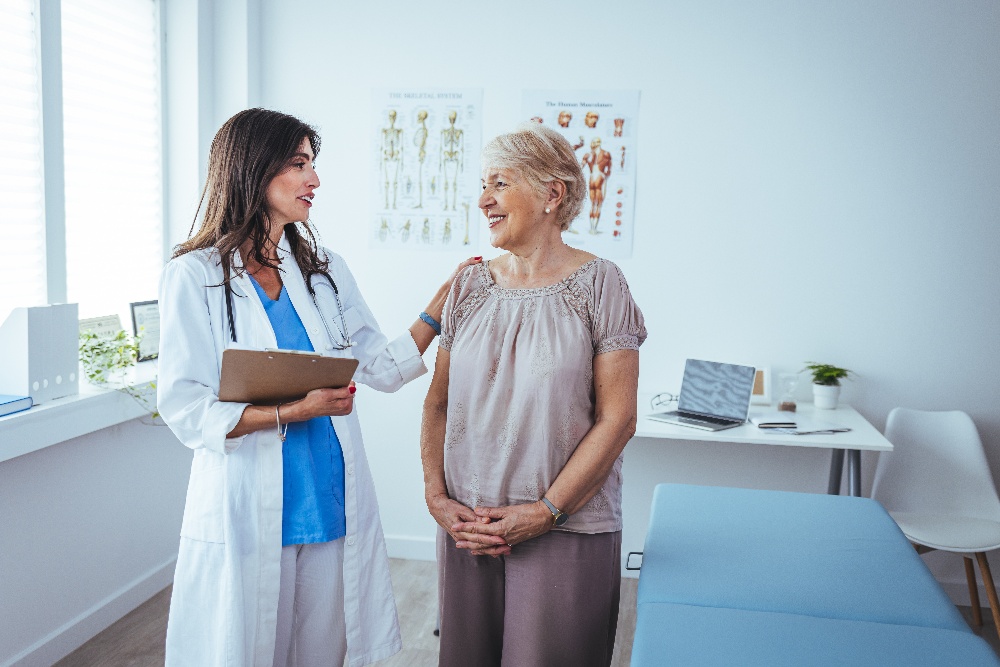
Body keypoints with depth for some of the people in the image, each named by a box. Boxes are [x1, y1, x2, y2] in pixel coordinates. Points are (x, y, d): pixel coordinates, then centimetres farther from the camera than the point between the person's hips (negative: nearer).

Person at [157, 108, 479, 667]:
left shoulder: (326, 269, 8)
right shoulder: (196, 275, -7)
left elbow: (385, 368, 7)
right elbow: (185, 410, -12)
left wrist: (441, 305, 0)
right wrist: (295, 411, -19)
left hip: (331, 504, 4)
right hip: (248, 511, -4)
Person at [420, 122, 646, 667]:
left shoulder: (598, 284, -6)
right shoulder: (470, 285, 6)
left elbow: (617, 418, -10)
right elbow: (439, 402, 8)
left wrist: (545, 512, -13)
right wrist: (436, 497, -3)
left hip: (567, 531, -4)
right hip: (467, 526, 4)